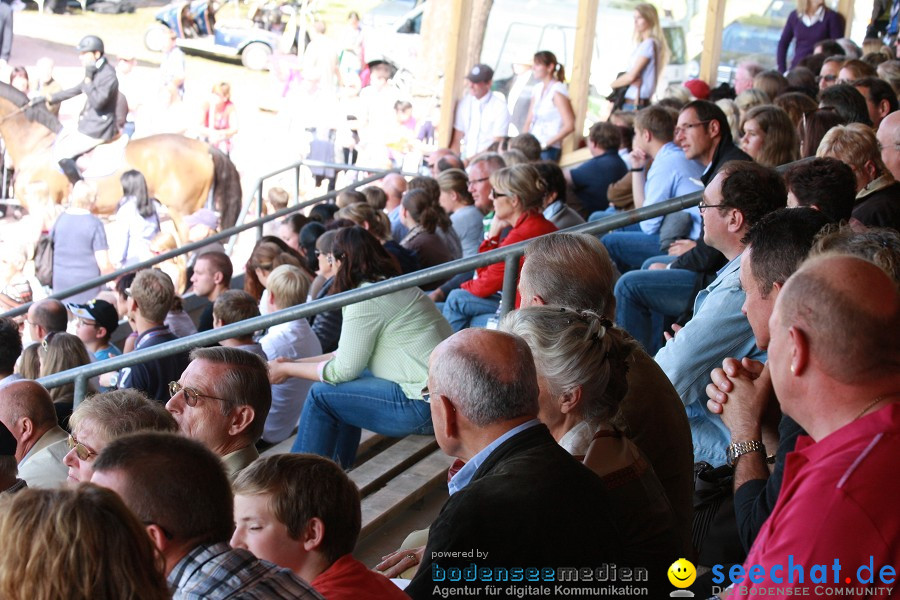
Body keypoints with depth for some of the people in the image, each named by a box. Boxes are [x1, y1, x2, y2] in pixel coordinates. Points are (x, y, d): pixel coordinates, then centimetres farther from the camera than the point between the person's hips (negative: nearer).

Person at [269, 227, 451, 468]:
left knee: (321, 395, -4)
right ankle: (338, 467, 29)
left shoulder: (366, 299, -15)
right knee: (347, 384, 21)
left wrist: (287, 370, 2)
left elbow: (343, 370, -10)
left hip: (426, 406, -10)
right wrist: (294, 363, 18)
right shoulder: (393, 286, 16)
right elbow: (349, 354, 18)